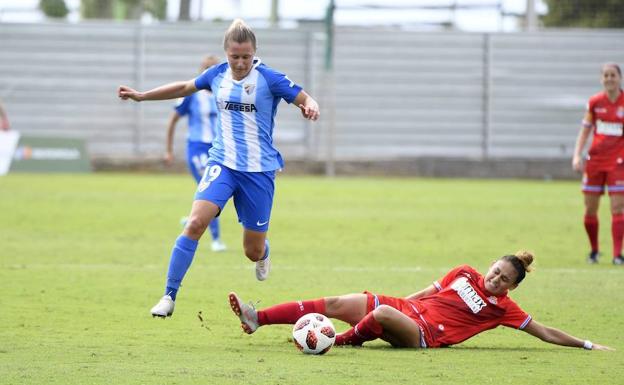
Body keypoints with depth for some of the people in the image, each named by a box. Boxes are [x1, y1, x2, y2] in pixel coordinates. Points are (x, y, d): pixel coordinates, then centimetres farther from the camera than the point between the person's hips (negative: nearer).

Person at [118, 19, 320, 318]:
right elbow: (184, 88, 18)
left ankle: (263, 253, 46)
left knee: (253, 252, 5)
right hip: (223, 163, 2)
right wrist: (141, 96, 19)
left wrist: (310, 107, -34)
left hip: (259, 170, -2)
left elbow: (306, 100, -10)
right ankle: (169, 296, -18)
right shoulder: (218, 75, 0)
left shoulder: (268, 78, -11)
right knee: (196, 222, -23)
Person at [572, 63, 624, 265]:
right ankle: (594, 250, 24)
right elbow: (585, 131, 10)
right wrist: (577, 155, -1)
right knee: (590, 210, 5)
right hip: (594, 161, 2)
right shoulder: (594, 102, 3)